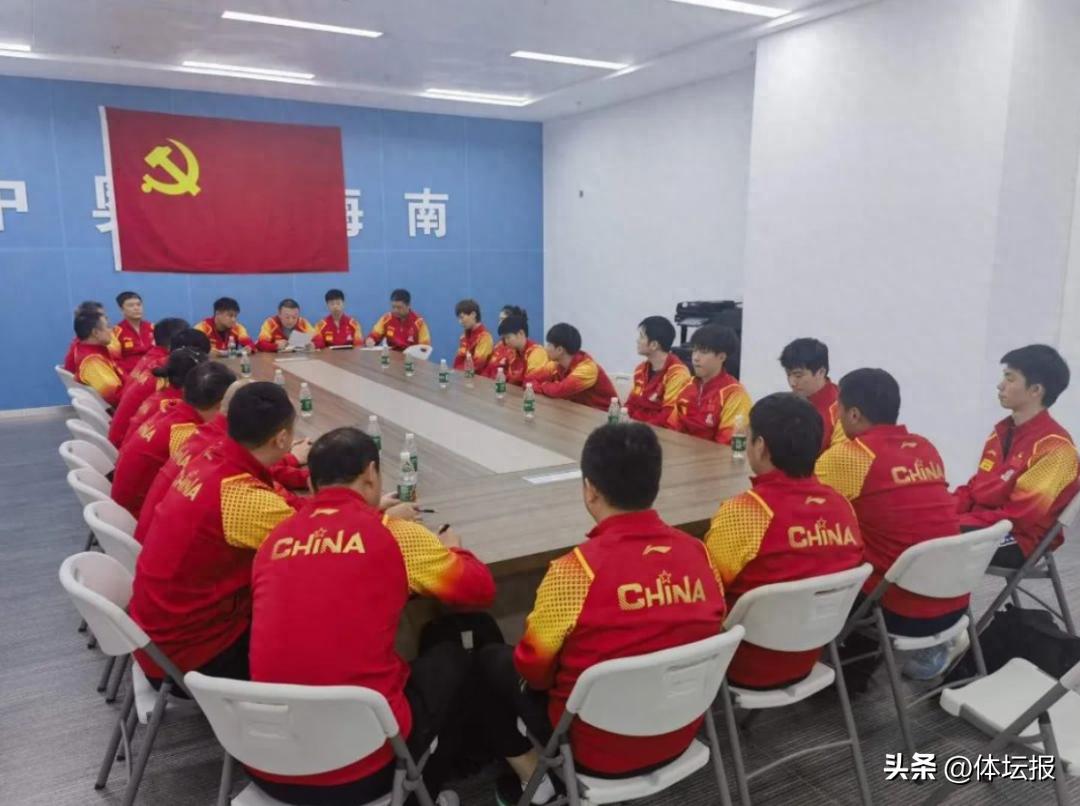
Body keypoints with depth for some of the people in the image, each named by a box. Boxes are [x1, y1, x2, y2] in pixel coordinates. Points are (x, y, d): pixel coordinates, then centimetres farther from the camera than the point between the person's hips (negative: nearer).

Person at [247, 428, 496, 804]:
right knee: (450, 654, 21)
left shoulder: (275, 539, 5)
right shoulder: (396, 536, -7)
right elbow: (482, 589, 7)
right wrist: (453, 550, 27)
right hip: (361, 767, -5)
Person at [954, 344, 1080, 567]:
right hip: (981, 525, 8)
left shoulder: (1056, 448, -14)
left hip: (1019, 540, -8)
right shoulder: (1002, 430, 12)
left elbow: (1020, 515, -20)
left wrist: (960, 523, -21)